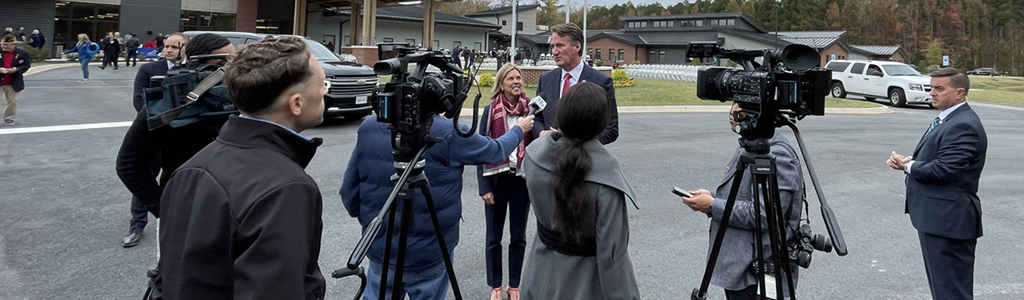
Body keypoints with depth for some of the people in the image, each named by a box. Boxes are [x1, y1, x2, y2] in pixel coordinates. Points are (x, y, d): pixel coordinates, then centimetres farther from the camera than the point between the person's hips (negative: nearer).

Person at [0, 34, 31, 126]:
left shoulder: (23, 53, -3)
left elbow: (26, 66, -4)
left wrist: (16, 69, -23)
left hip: (13, 83, 0)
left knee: (12, 101, 9)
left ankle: (9, 118, 22)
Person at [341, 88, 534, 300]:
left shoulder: (368, 128, -3)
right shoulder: (448, 133, -16)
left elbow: (349, 190, 3)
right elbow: (495, 151, 0)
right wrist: (519, 130, 21)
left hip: (380, 249, 4)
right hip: (429, 254, -3)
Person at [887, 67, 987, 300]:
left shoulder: (963, 126, -18)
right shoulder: (948, 120, 15)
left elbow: (944, 169, -26)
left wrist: (908, 166, -11)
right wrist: (909, 161, -1)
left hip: (948, 219, -11)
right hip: (936, 216, 11)